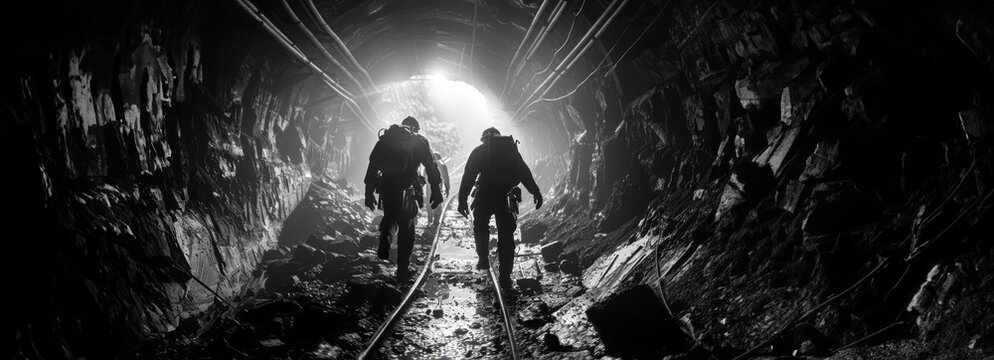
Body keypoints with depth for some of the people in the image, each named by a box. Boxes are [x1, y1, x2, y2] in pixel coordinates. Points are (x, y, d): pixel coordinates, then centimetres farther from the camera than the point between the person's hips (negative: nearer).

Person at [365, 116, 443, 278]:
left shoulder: (384, 139, 15)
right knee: (406, 226, 5)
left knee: (388, 216, 31)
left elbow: (372, 165, 12)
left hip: (386, 187, 3)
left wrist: (369, 192, 14)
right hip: (405, 190, -3)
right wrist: (436, 191, 1)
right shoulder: (419, 141, 6)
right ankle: (402, 268, 4)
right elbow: (431, 167, -1)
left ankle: (384, 248, 17)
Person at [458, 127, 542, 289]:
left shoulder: (479, 151, 8)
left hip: (484, 196, -1)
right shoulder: (511, 149, 16)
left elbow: (469, 175, 0)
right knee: (506, 234, 5)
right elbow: (525, 173, 10)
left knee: (481, 227, 24)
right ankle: (505, 275, 1)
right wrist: (536, 192, 9)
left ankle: (483, 259, 24)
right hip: (506, 196, 2)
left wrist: (462, 199, -2)